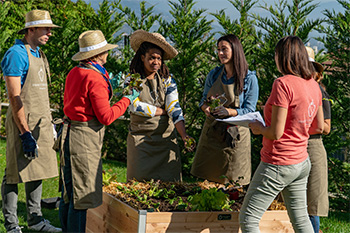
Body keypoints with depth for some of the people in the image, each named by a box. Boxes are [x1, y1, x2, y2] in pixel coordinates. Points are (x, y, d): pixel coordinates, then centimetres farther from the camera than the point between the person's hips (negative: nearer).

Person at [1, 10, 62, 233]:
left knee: (37, 171, 14)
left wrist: (50, 123, 20)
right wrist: (25, 133, -21)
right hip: (22, 122, -9)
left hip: (39, 123, 9)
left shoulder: (39, 54, 15)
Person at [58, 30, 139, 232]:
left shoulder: (75, 73, 8)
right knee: (83, 193, -3)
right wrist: (127, 100, -3)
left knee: (70, 190, 17)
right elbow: (106, 117, -18)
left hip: (71, 130, 9)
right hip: (85, 138, -9)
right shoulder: (95, 79, -18)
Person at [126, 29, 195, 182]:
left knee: (169, 181, -1)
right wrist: (163, 111, -7)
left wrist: (183, 134, -21)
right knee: (139, 182, -1)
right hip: (140, 139, -2)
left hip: (166, 137, 2)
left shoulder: (167, 80, 6)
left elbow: (174, 107, -6)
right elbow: (135, 106, -13)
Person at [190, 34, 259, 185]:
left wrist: (229, 112, -23)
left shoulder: (249, 79, -6)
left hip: (235, 134, -4)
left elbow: (249, 110, -7)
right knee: (206, 178, 6)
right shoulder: (214, 74, 7)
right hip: (211, 131, 4)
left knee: (232, 182, 2)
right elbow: (204, 100, 14)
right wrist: (206, 108, -9)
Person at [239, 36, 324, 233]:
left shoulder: (283, 84, -20)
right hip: (302, 162, 8)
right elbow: (319, 127, 15)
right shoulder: (313, 85, 4)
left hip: (279, 164, -8)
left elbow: (276, 133, -21)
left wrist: (259, 128, -2)